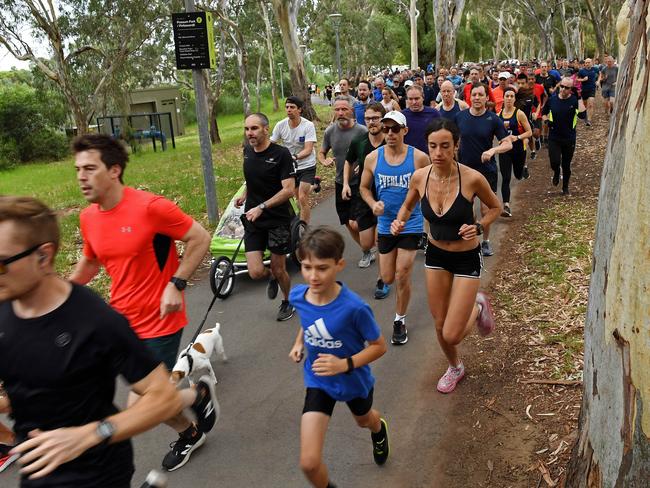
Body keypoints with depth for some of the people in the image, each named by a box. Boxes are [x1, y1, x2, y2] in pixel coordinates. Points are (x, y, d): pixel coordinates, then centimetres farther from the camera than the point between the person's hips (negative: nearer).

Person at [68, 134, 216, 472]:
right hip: (122, 319, 7)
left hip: (159, 321, -7)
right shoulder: (88, 217, 0)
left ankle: (200, 394, 23)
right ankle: (189, 434, 48)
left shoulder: (149, 207, -20)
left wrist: (176, 285, -20)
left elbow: (200, 239, -13)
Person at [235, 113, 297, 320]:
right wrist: (246, 195, 6)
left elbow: (289, 190, -20)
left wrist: (262, 207, -27)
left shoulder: (281, 154, -14)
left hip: (278, 220, -4)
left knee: (278, 269, 7)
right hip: (253, 220, 4)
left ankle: (288, 301, 37)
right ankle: (272, 277, 31)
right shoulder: (247, 151, 4)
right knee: (256, 272, -6)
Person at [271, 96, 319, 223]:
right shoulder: (280, 125, -11)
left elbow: (308, 150, -27)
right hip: (289, 166, 4)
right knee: (298, 197, 17)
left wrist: (295, 157, -45)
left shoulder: (308, 125, -20)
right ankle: (314, 185, 50)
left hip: (307, 166, -4)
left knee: (302, 198, -14)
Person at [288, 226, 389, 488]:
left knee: (364, 420, 34)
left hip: (354, 380, -2)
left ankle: (379, 430, 73)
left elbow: (379, 346, -18)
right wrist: (299, 343, -8)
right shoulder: (297, 295, -18)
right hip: (318, 381, 2)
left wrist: (345, 364, -30)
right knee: (309, 463, -9)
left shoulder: (354, 307, -32)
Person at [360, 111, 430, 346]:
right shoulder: (373, 158, -4)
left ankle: (400, 321, 17)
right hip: (385, 225, 3)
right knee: (388, 278, 10)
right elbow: (364, 187, 7)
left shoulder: (419, 157, -10)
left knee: (402, 276, -6)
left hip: (411, 224, -3)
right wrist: (373, 204, -11)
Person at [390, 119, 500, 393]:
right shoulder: (419, 177, -13)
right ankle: (455, 368, 46)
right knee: (439, 325, 15)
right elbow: (407, 206, 8)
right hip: (435, 255, 4)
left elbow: (495, 207, -4)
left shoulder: (472, 178, -23)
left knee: (452, 335, -5)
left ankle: (478, 307, 29)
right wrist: (399, 222, -14)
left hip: (467, 259, -3)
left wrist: (478, 227, -22)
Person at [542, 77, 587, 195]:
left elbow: (583, 115, -24)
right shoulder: (552, 99, -2)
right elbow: (544, 113, 15)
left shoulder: (574, 100, -9)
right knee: (555, 162, -14)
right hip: (554, 138, 1)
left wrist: (579, 98, -25)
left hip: (569, 139, -1)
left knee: (566, 165, 11)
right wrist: (546, 121, -6)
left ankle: (565, 187, 31)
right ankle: (556, 173, 24)